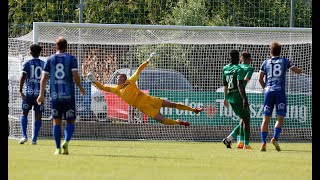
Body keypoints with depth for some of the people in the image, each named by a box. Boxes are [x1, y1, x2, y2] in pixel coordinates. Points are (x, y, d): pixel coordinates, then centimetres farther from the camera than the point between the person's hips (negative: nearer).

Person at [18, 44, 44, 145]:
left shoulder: (27, 64, -1)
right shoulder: (44, 64, 7)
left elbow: (23, 77, -13)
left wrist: (20, 90, -13)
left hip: (28, 92, -1)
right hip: (40, 92, 1)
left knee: (24, 114, 10)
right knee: (38, 116, 6)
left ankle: (24, 135, -5)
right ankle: (34, 139, 1)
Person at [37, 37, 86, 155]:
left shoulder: (50, 59, 7)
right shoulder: (71, 59, 1)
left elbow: (44, 78, 3)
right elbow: (75, 75, -9)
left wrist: (41, 94, 6)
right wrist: (81, 88, 6)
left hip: (54, 95, 2)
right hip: (68, 95, -2)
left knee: (56, 122, 7)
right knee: (71, 121, 6)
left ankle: (58, 148, 1)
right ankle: (66, 141, -19)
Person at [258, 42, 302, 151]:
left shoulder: (266, 62, 12)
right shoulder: (284, 61, 10)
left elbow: (260, 78, 7)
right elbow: (298, 71, 10)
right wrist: (299, 70, 32)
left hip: (268, 90, 2)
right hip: (280, 91, -1)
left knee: (266, 118, 2)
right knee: (280, 117, 1)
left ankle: (263, 142, -7)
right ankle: (275, 138, -19)